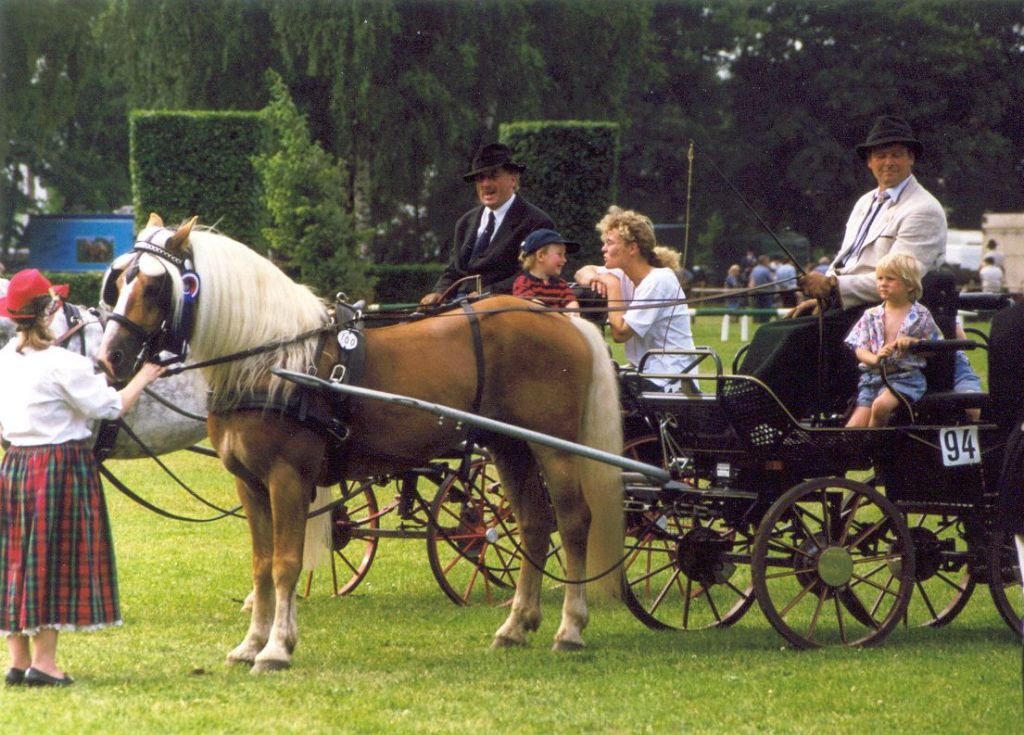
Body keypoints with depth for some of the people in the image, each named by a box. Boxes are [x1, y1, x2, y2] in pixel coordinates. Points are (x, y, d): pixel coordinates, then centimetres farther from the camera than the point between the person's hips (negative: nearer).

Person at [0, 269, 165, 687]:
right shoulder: (63, 365, -16)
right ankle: (44, 662, -1)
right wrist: (143, 377, 4)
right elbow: (109, 407, -9)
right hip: (61, 465, -7)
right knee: (53, 559, -1)